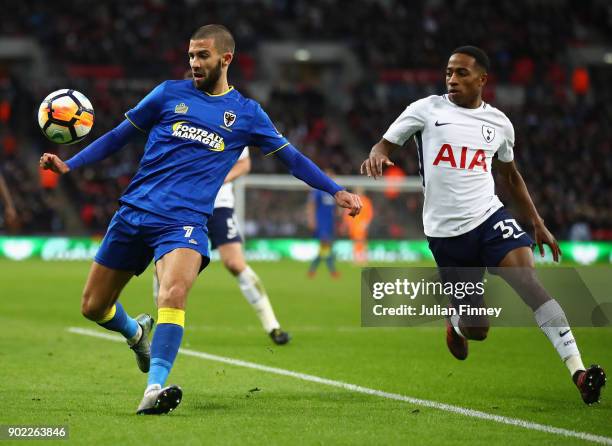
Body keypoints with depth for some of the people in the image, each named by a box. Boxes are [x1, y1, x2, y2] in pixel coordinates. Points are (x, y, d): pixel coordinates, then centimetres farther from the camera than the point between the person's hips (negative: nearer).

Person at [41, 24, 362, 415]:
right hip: (134, 210, 2)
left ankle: (155, 389, -33)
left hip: (185, 220, -2)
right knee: (93, 307, 7)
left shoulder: (247, 114, 9)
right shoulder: (170, 94, 9)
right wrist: (69, 165, 6)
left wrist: (336, 191, 7)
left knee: (174, 293, -31)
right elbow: (120, 136, 14)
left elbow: (292, 158, 15)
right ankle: (135, 332, 41)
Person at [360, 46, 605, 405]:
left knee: (531, 283, -24)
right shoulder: (426, 110, 0)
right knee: (477, 329, 2)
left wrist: (538, 223, 21)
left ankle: (578, 371, -28)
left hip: (489, 217, 1)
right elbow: (386, 145, 5)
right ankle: (456, 323, 43)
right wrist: (376, 157, -20)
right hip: (445, 231, -1)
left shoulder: (499, 123, 8)